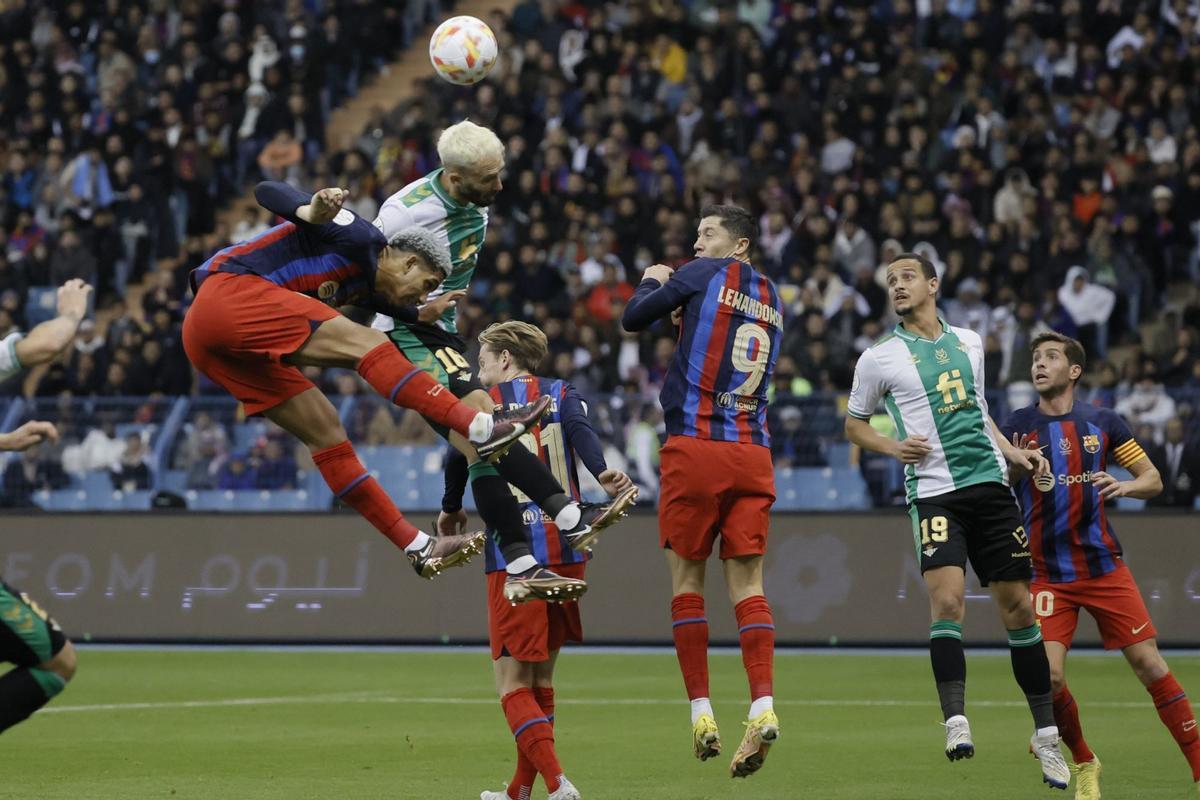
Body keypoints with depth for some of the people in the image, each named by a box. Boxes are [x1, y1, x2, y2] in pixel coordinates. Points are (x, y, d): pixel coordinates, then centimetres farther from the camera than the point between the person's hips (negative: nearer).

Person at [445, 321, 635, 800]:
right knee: (541, 679, 17)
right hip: (566, 551, 4)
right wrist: (602, 473, -24)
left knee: (513, 683, -3)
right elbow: (580, 429, -7)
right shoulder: (561, 394, 13)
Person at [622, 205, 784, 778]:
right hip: (753, 452, 5)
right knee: (747, 582, 1)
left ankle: (701, 713, 0)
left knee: (686, 576, 4)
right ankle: (763, 705, -15)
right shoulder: (771, 298, 16)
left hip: (696, 446, -5)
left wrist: (651, 282, 25)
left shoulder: (704, 275, -1)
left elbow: (633, 319, 7)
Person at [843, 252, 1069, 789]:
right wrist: (893, 447, -6)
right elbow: (854, 423, 12)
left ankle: (1046, 734, 13)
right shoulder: (880, 358, 3)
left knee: (1018, 605, 4)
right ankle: (955, 721, -23)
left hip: (990, 484, 4)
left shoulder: (969, 343, 15)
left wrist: (1013, 452, 15)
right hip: (934, 492, -4)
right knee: (947, 598, -23)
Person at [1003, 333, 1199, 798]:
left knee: (1149, 664, -6)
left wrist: (1125, 485, -14)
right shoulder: (1017, 428, 1)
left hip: (1103, 565, 0)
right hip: (1047, 575, 0)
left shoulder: (1103, 423, 3)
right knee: (1048, 678, -13)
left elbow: (1153, 479, 8)